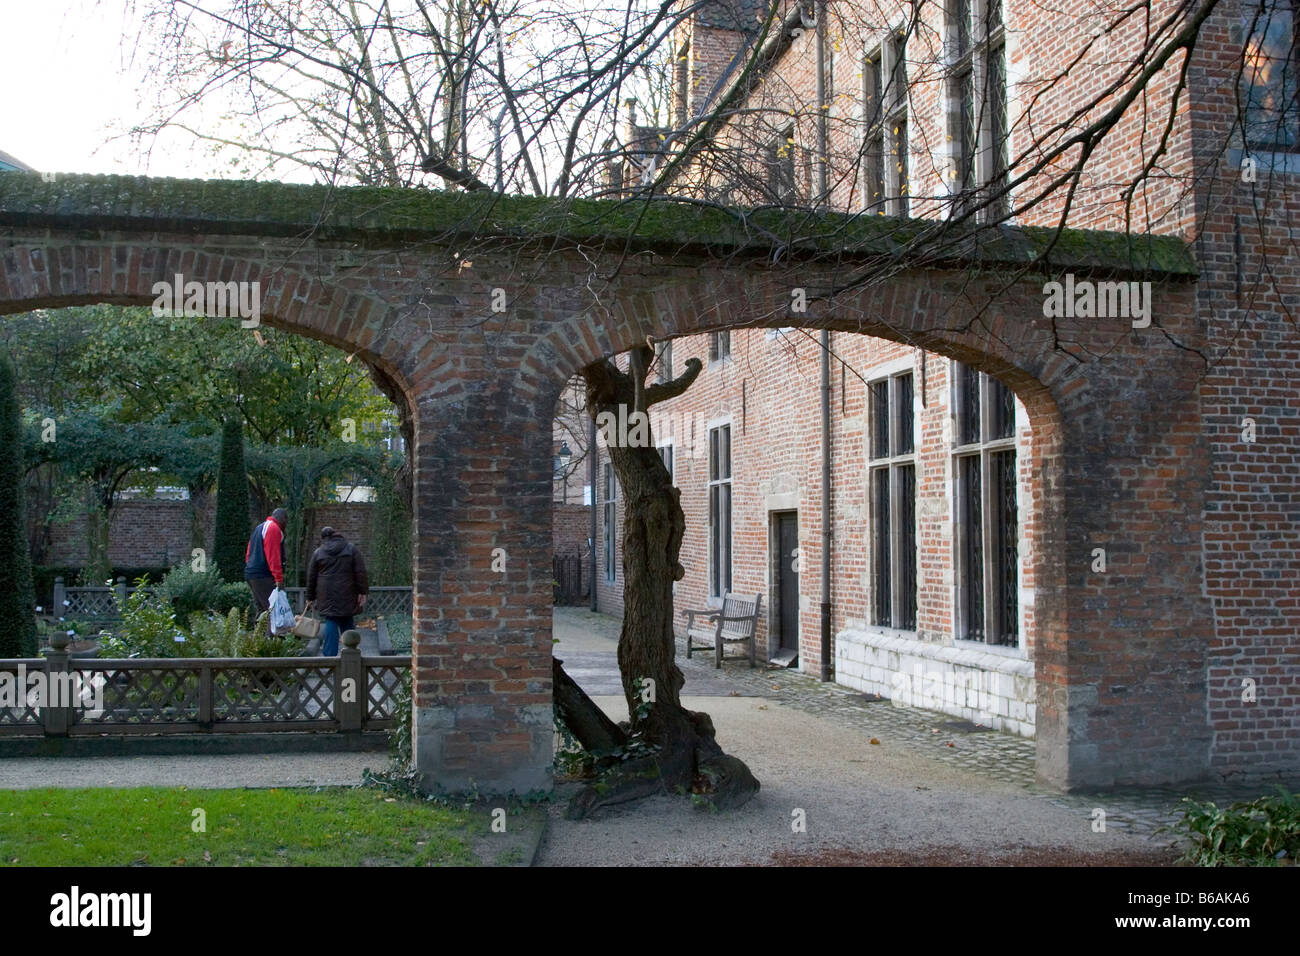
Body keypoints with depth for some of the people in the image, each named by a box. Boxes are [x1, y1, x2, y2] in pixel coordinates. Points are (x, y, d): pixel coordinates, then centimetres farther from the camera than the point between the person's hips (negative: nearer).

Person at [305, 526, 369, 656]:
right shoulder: (351, 549, 1)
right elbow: (360, 572, -5)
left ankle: (329, 655, -3)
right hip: (347, 596, 0)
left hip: (327, 596, 0)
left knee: (331, 623, 2)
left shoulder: (318, 552, 4)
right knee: (347, 623, 12)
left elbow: (311, 577, 8)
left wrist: (310, 598, 17)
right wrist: (363, 592, -2)